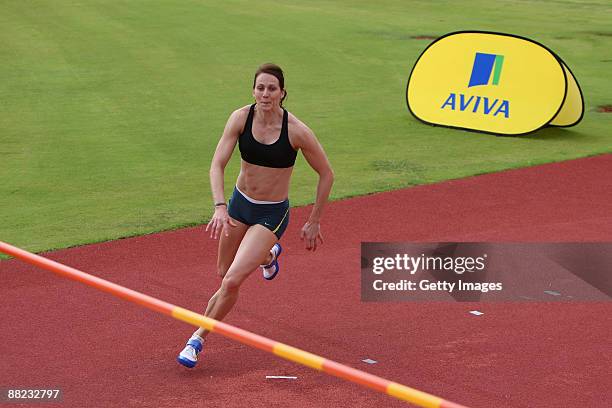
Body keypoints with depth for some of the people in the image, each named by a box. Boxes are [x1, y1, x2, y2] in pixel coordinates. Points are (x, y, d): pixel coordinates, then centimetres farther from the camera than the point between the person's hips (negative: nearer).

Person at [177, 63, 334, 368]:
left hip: (272, 214, -4)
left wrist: (314, 222, -4)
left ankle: (199, 338, 5)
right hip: (239, 203, 4)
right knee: (224, 274, 22)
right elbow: (217, 164, -16)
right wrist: (220, 207, -32)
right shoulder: (241, 118, -14)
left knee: (232, 282, -17)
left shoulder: (296, 131, -20)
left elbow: (326, 174, -8)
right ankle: (268, 254, 53)